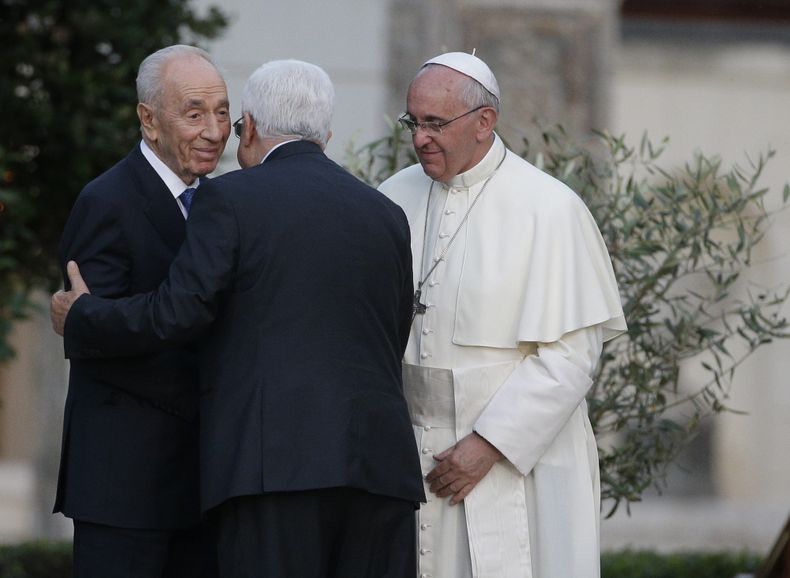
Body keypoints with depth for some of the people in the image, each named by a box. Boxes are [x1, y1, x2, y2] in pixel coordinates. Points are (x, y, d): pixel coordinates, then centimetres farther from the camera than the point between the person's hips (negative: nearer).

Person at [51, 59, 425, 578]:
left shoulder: (232, 199, 1)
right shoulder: (386, 215, 16)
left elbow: (176, 313, -7)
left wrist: (80, 320, 10)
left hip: (274, 463, -4)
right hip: (379, 467, 4)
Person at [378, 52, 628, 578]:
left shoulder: (549, 209, -8)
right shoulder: (397, 198, 7)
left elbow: (571, 352, -11)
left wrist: (490, 443, -14)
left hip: (518, 461, -4)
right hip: (411, 454, 4)